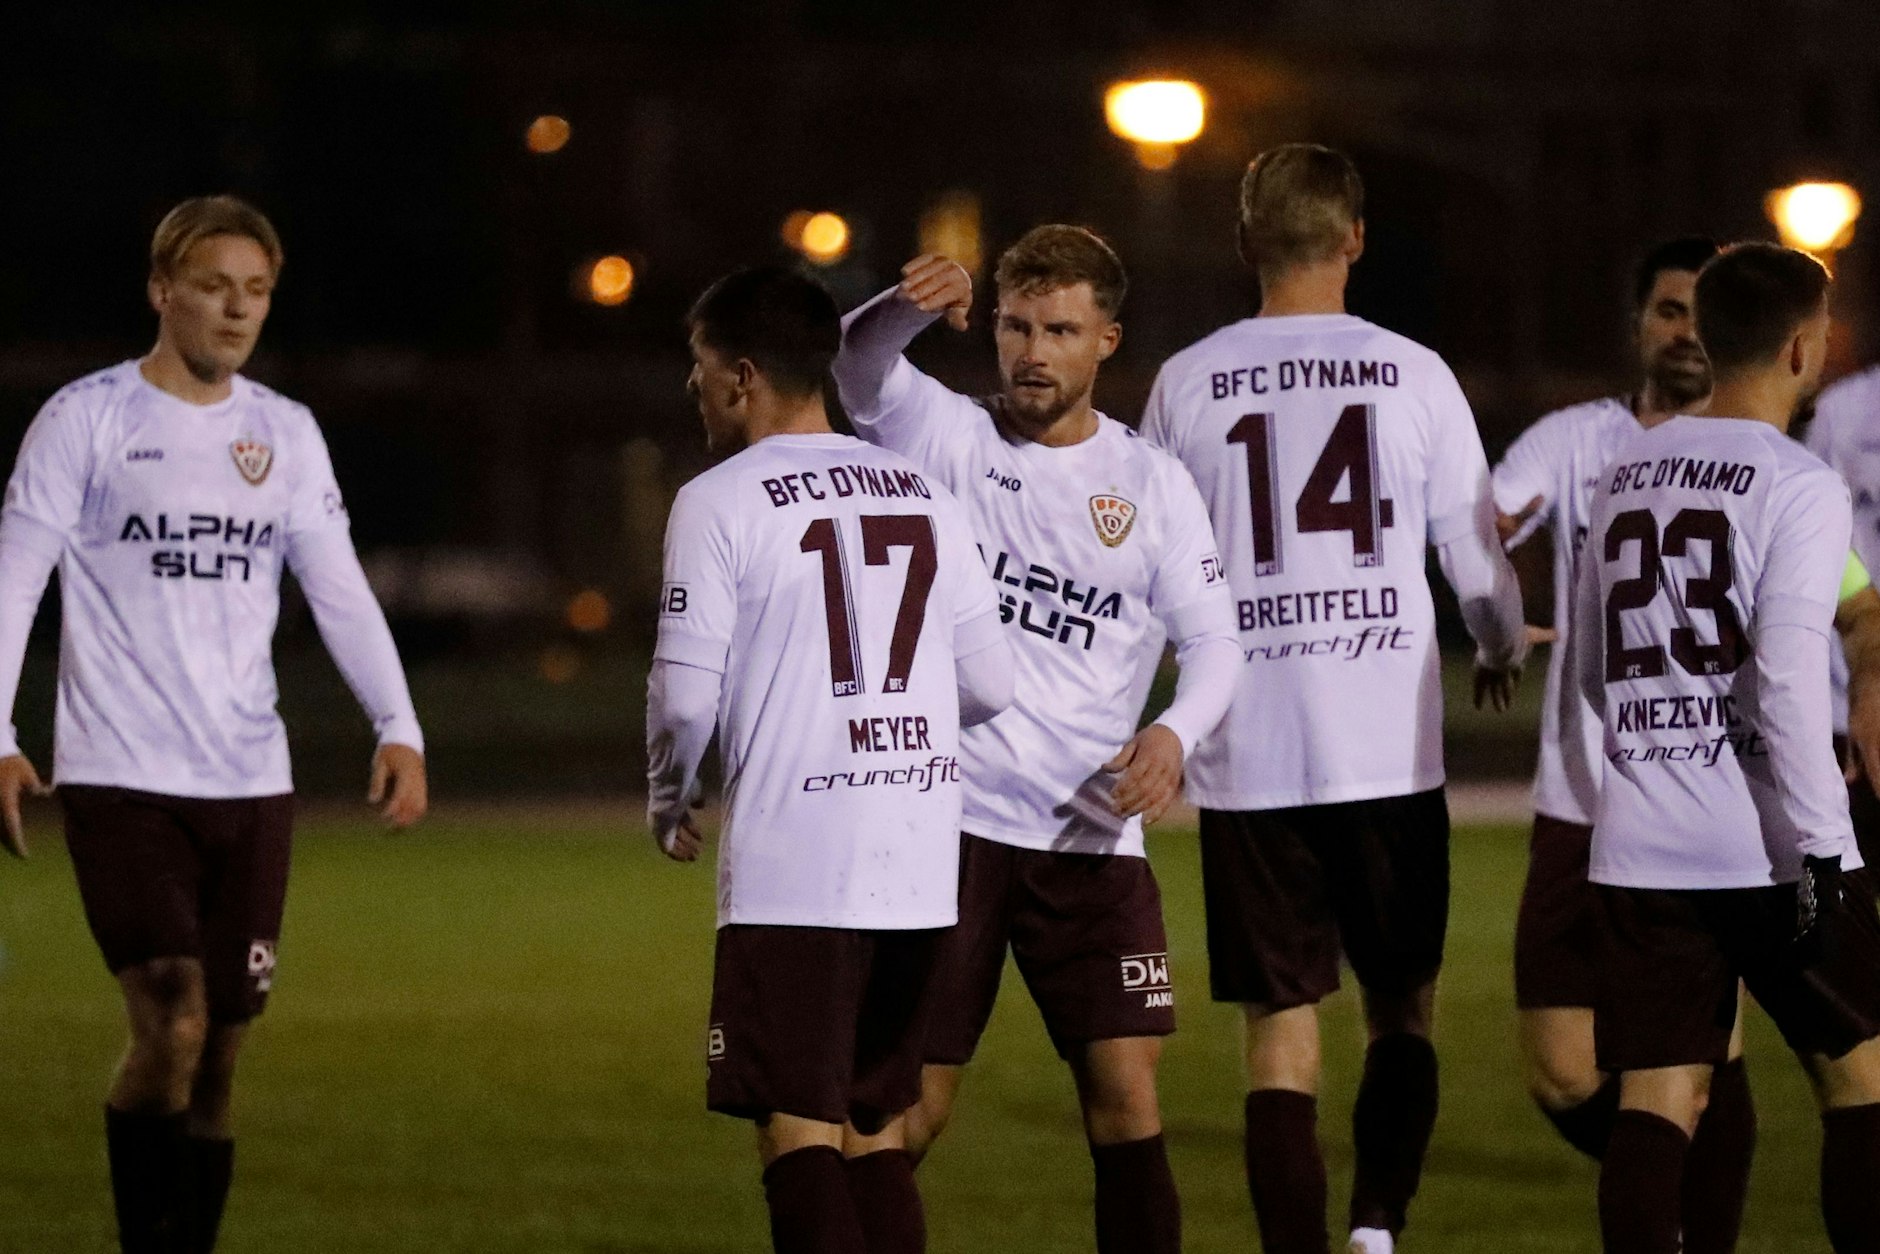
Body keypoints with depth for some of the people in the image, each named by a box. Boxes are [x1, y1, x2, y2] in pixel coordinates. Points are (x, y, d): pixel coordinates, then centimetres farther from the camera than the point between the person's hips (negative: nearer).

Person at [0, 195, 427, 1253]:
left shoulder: (286, 434, 12)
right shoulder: (88, 419, -1)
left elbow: (340, 591, 9)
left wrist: (399, 729, -6)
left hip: (250, 787, 5)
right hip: (119, 779, -5)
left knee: (220, 1059, 5)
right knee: (172, 1029, -18)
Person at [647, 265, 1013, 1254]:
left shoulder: (720, 503, -6)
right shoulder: (926, 497, 12)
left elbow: (686, 692, -9)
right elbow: (990, 687, 13)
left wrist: (669, 801, 11)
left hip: (792, 865, -6)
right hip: (920, 871, 6)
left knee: (797, 1126, -4)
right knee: (876, 1129, 13)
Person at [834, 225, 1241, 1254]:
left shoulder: (1151, 485, 6)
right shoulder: (950, 437, 1)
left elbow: (1213, 639, 6)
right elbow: (861, 373, -18)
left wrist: (1175, 734, -15)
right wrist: (910, 310, -41)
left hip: (1092, 836, 2)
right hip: (946, 818, -2)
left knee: (1126, 1098, -4)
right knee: (907, 1109, -1)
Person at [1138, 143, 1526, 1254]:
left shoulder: (1187, 386, 1)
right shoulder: (1413, 375, -1)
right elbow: (1476, 558, 4)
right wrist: (1504, 649, 27)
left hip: (1248, 757, 0)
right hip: (1392, 749, 0)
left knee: (1283, 1035, 4)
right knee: (1404, 1010, 13)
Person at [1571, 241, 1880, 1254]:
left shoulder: (1627, 474, 12)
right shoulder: (1799, 487, -8)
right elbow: (1787, 678, -17)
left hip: (1642, 853, 5)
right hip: (1766, 849, -5)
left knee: (1657, 1099, 0)